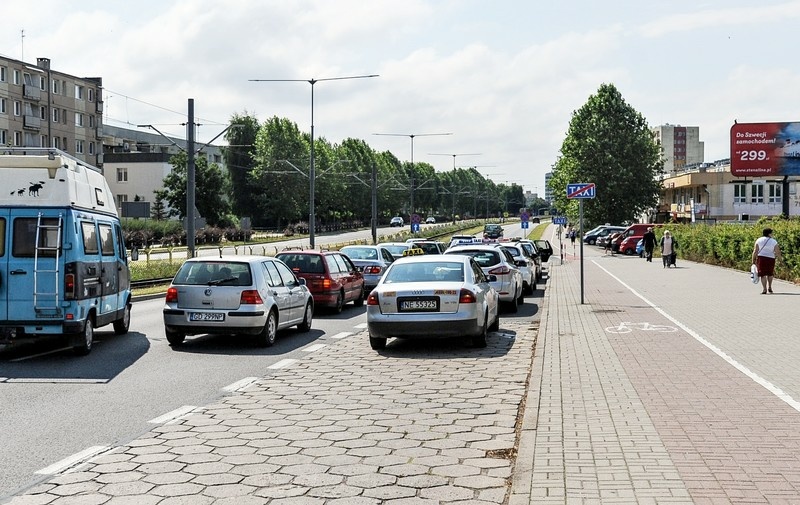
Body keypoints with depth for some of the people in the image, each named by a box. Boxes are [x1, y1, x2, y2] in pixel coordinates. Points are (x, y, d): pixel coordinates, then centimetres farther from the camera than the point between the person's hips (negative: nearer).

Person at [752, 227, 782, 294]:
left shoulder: (759, 240, 4)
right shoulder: (774, 242, 2)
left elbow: (755, 251, 0)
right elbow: (777, 253, -1)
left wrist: (753, 260, 3)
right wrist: (780, 258, 15)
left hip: (761, 258, 0)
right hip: (771, 258, 0)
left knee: (763, 274, 1)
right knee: (770, 273, 21)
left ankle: (764, 289, -7)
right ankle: (769, 287, 23)